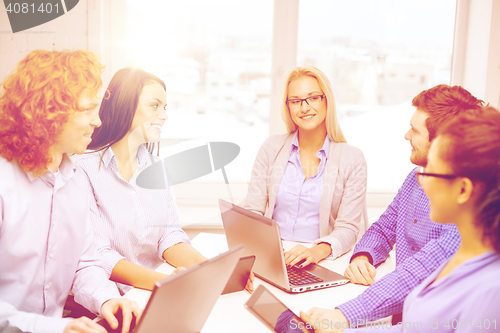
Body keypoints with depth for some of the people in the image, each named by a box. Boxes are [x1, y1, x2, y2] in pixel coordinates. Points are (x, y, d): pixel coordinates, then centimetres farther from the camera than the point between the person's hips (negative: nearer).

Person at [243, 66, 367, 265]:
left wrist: (319, 251, -24)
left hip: (320, 263, -1)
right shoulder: (271, 148, 7)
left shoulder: (352, 160, 0)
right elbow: (252, 211, 4)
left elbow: (348, 228, -4)